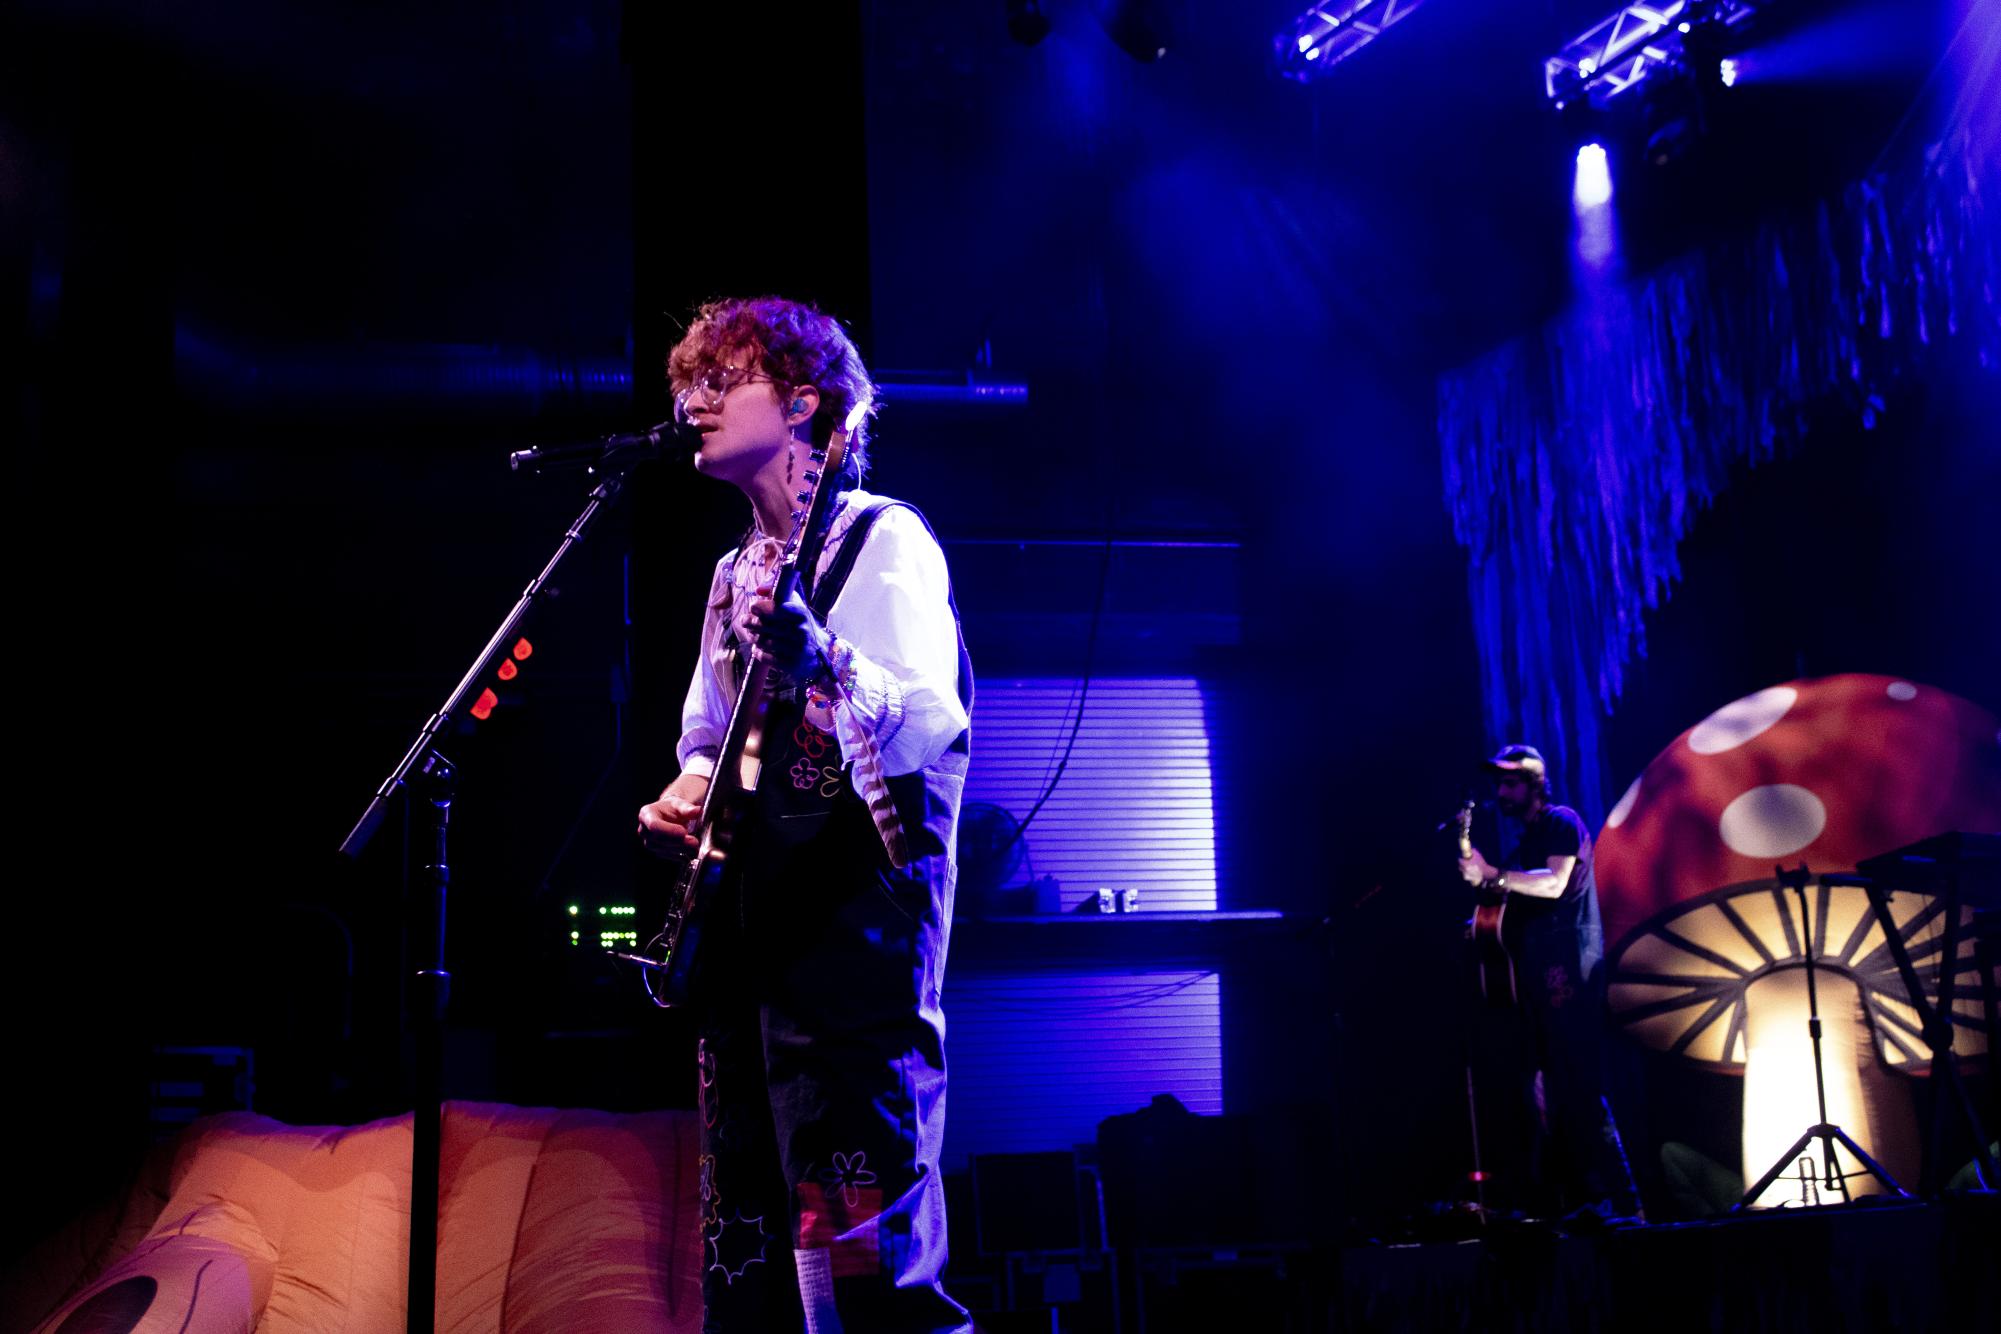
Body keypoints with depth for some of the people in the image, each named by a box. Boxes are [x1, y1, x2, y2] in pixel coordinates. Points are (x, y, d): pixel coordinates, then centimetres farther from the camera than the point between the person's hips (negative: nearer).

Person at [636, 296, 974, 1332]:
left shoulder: (884, 539, -5)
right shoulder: (735, 573, 19)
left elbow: (927, 732, -20)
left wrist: (814, 656, -38)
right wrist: (683, 794, 8)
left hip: (853, 925, -9)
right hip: (740, 928, 9)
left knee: (859, 1246, -16)